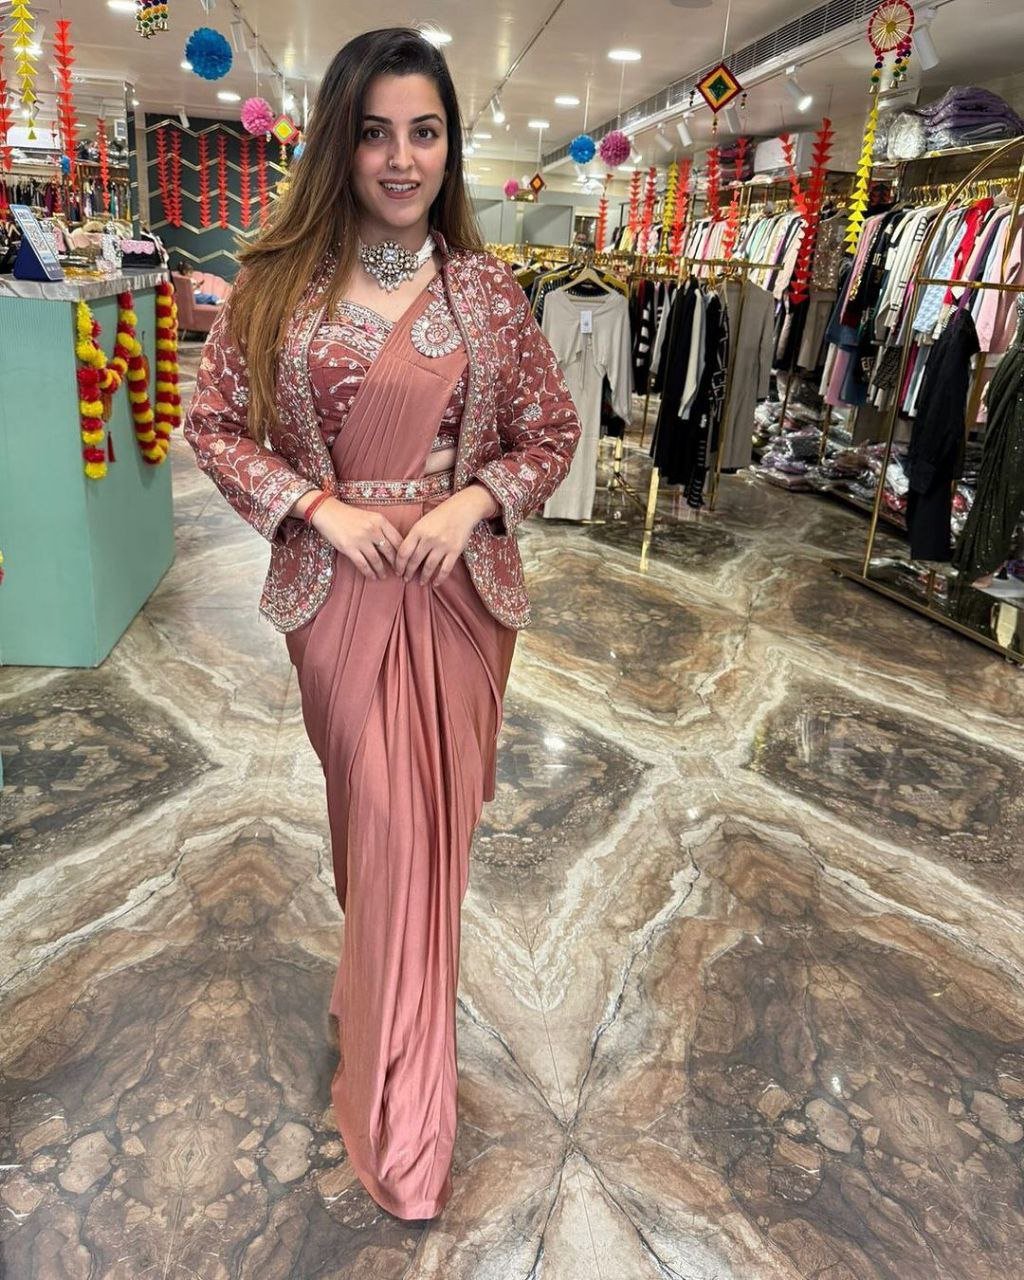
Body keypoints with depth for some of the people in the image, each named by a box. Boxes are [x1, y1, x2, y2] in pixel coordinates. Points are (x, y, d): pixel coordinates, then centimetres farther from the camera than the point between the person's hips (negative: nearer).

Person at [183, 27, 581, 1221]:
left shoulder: (486, 288, 1)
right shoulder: (277, 281, -2)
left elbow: (552, 429, 6)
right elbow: (215, 426, 2)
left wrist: (475, 501, -11)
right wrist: (320, 508, -12)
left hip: (457, 585, 1)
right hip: (336, 585, -1)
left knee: (432, 811, 10)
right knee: (374, 809, 7)